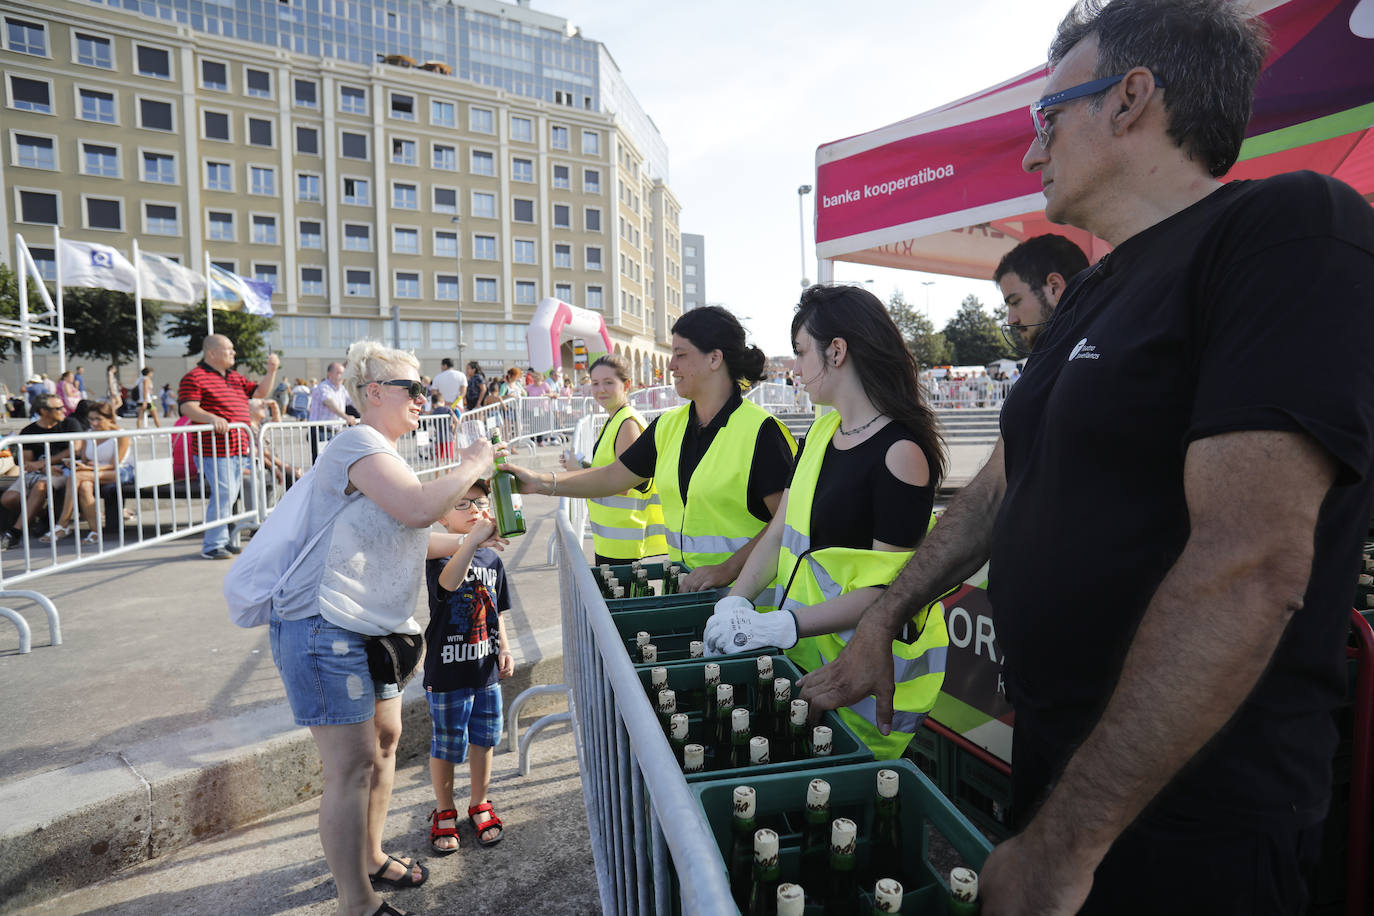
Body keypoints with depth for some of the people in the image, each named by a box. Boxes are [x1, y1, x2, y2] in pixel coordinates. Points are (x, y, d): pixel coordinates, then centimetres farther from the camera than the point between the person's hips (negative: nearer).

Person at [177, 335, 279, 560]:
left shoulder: (235, 378, 20)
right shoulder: (194, 377, -6)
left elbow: (260, 391, 26)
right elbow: (187, 407, -16)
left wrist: (271, 371, 10)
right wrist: (211, 417, -33)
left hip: (239, 449, 9)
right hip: (215, 450, -8)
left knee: (230, 496, 12)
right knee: (223, 495, -12)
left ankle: (222, 540, 22)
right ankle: (211, 545, -2)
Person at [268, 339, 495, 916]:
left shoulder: (382, 454, 18)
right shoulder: (358, 441, -15)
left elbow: (402, 538, 25)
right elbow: (418, 509, -30)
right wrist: (471, 465, -15)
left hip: (369, 630, 11)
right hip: (324, 630, -11)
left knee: (385, 739, 19)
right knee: (353, 768, -4)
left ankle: (369, 857, 38)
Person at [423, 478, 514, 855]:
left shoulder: (492, 559, 5)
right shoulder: (441, 557, -14)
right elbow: (450, 582, -38)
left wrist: (504, 649, 6)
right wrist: (472, 540, -50)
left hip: (486, 670, 5)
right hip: (447, 671, -5)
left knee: (483, 738, 15)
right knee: (446, 745, 9)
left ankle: (480, 804, 35)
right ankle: (444, 812, 31)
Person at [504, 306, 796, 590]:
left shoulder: (760, 430, -10)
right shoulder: (668, 426, 11)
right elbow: (613, 477, 16)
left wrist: (729, 569, -21)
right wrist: (542, 482, 7)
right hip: (683, 586, 6)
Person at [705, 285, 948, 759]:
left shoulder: (901, 452, -18)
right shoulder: (821, 432, 7)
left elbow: (885, 588, -20)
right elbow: (780, 530, 8)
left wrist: (780, 626, -27)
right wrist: (735, 602, -6)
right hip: (805, 651, 7)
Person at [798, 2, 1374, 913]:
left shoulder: (1293, 228, -17)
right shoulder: (1091, 295, 10)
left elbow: (1249, 566, -26)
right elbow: (1000, 489, 15)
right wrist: (881, 623, 14)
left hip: (1186, 816, -7)